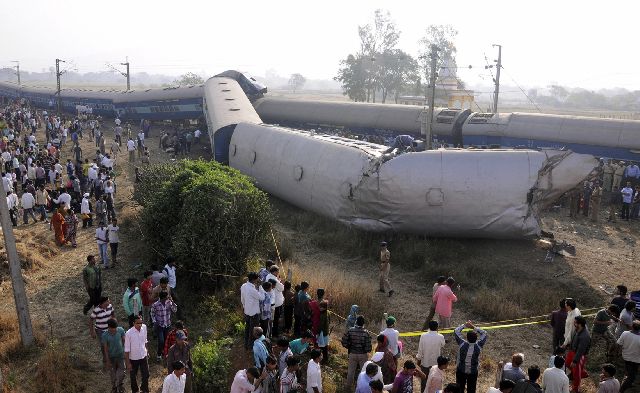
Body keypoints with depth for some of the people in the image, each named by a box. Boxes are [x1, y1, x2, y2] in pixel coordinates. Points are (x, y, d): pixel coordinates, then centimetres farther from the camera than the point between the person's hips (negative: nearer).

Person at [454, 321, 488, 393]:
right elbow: (484, 333, -6)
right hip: (473, 372, 0)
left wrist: (465, 325, -4)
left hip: (461, 371, 0)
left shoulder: (462, 344, -23)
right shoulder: (478, 345, -21)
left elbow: (456, 331, -10)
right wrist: (474, 327, -10)